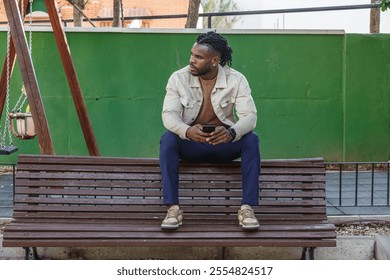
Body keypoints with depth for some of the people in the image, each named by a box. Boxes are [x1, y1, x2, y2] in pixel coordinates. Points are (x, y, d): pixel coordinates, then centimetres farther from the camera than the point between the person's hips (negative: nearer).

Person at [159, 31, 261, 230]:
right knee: (168, 139, -31)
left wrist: (231, 133, -42)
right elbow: (169, 114, -17)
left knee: (251, 140, -29)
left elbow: (250, 116, -19)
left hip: (225, 142, 0)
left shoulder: (236, 80, -10)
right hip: (190, 142, 0)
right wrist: (187, 131, -41)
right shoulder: (178, 79, -9)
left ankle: (247, 208, -26)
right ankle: (173, 208, -30)